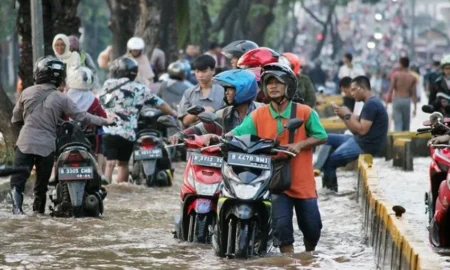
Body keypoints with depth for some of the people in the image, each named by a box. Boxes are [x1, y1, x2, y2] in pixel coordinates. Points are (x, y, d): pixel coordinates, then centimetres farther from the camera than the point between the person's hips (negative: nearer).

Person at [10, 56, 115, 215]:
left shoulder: (27, 93, 0)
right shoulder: (61, 99, -4)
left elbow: (16, 119, 10)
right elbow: (81, 116, -2)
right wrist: (105, 121, 7)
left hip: (25, 143, 0)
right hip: (47, 147, 0)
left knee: (18, 180, 0)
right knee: (42, 183, 14)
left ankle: (17, 206, -20)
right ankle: (39, 210, 19)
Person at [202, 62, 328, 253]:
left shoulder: (305, 112, -4)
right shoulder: (258, 115, -1)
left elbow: (321, 137, -2)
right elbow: (238, 133, -9)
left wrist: (300, 145, -18)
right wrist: (218, 138, -27)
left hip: (303, 182, 0)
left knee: (312, 227, 9)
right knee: (281, 225, -11)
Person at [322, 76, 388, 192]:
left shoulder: (371, 104, -18)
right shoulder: (370, 103, 15)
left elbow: (362, 130, -23)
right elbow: (355, 128, 15)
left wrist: (347, 115, -13)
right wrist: (343, 115, 1)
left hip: (366, 145, -11)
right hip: (359, 140, 11)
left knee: (328, 160, -9)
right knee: (327, 139, 12)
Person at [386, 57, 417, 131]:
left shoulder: (395, 75, -3)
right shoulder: (413, 77, 3)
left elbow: (391, 90, -6)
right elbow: (414, 93, 1)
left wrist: (387, 102, -1)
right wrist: (415, 107, 5)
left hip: (397, 100, -2)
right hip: (407, 101, 2)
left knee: (397, 123, -5)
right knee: (406, 124, 11)